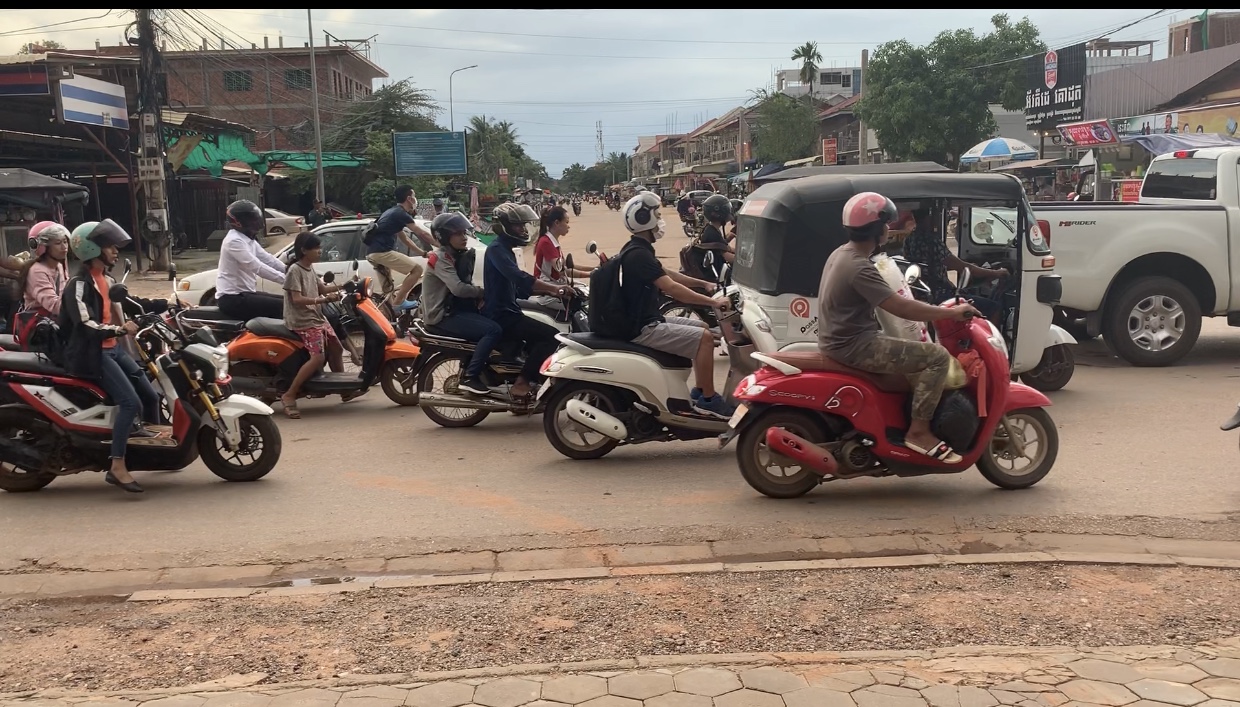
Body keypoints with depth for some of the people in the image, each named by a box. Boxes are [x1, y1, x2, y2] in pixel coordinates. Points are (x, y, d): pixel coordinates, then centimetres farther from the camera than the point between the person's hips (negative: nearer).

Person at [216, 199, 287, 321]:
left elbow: (268, 259, 12)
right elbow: (257, 268, -25)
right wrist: (286, 279, -27)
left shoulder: (248, 239, 13)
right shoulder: (234, 241, -18)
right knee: (283, 307, -18)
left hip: (244, 293, 10)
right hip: (232, 298, -10)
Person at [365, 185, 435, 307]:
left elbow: (406, 239, 30)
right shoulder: (401, 214, -6)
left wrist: (423, 252, 28)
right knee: (417, 269, -12)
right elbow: (423, 234, -7)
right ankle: (397, 302, -12)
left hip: (372, 252, 11)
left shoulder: (394, 213, 25)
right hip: (382, 251, -11)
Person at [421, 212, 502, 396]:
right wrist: (483, 292, -12)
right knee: (493, 330, -24)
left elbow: (465, 286, 10)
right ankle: (469, 378, -21)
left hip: (455, 309, 10)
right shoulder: (440, 258, -14)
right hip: (442, 316, -10)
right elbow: (458, 288, -26)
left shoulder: (458, 256, 16)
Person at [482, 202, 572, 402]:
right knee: (550, 335, -19)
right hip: (500, 316, -11)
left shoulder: (505, 249, 19)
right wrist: (554, 288, -33)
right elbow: (519, 278, -30)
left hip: (506, 313, 11)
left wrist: (549, 291, 10)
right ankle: (521, 384, -18)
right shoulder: (496, 249, -13)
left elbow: (519, 288, 21)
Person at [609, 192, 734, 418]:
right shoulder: (639, 254, -23)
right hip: (642, 329, -11)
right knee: (704, 338, -15)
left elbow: (667, 274, 21)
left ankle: (699, 391, 19)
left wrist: (703, 283, 14)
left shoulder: (638, 249, 11)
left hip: (648, 320, 11)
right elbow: (672, 289, -28)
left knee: (702, 327, 16)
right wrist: (712, 302, -22)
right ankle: (707, 399, -6)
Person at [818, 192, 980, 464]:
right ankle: (918, 431, -7)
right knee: (937, 357, -12)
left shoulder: (841, 254, 10)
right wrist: (952, 313, -17)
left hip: (843, 341, 11)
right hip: (854, 347, -11)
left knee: (918, 353, 26)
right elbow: (901, 308, -26)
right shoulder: (858, 267, -22)